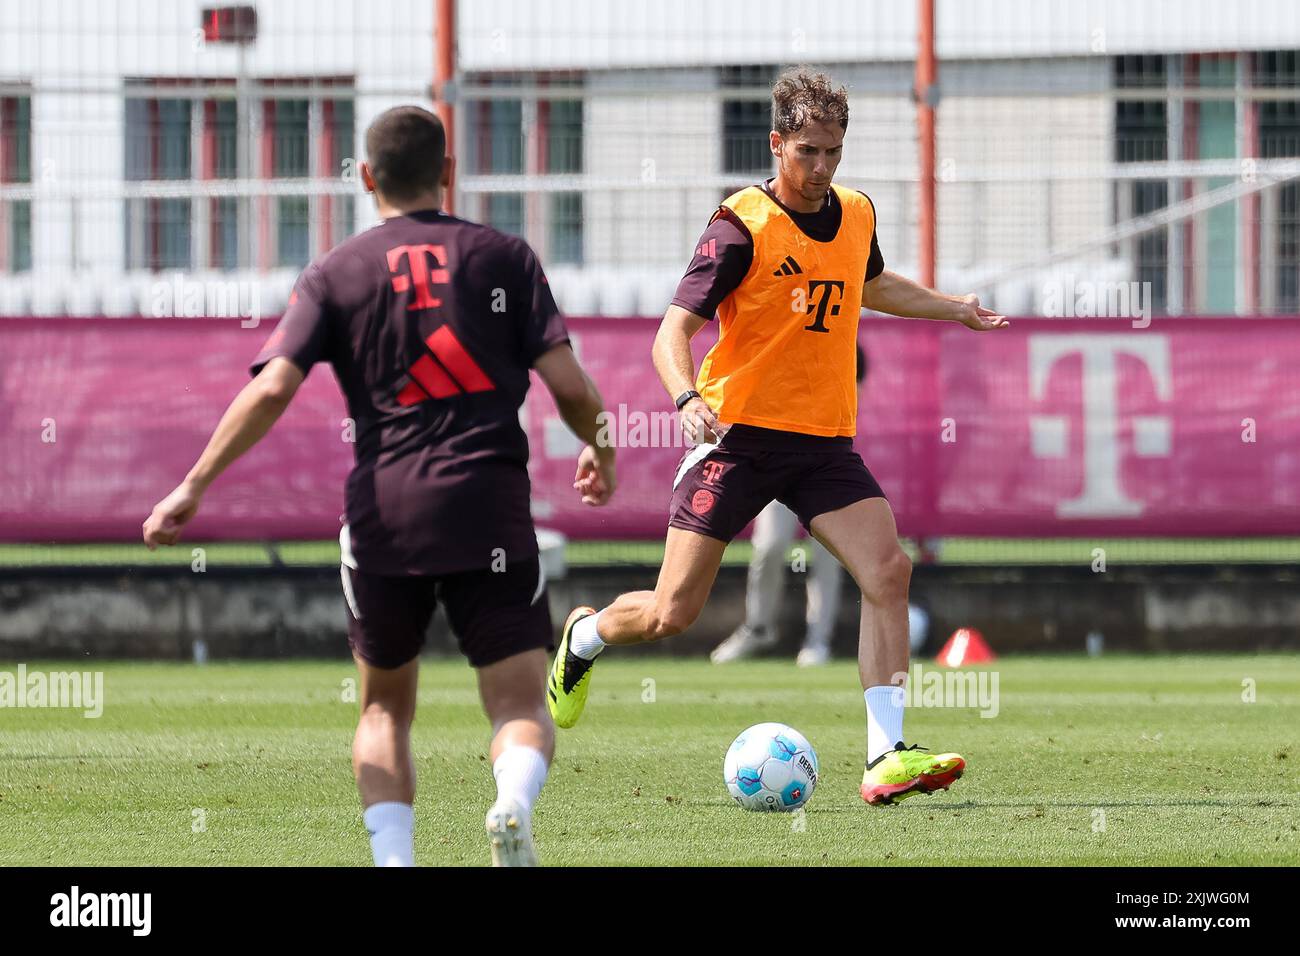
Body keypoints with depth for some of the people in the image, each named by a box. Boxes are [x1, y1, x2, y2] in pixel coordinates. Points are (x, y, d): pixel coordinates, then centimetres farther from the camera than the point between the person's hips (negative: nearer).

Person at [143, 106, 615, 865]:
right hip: (490, 506, -1)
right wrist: (600, 452, 21)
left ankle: (394, 857, 0)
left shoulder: (335, 274, 7)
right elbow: (569, 383, 1)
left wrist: (194, 487, 0)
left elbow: (272, 388, -5)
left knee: (385, 707, 19)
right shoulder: (503, 256, 7)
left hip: (384, 514, 1)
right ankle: (515, 803, -33)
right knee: (522, 708, 1)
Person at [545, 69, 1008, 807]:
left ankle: (887, 758, -20)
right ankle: (586, 637, 32)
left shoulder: (857, 215, 8)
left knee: (889, 571, -18)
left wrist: (951, 307, 28)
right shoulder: (743, 226, -11)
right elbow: (673, 332, -17)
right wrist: (687, 398, -36)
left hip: (825, 442, 5)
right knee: (672, 614, -4)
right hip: (739, 435, -5)